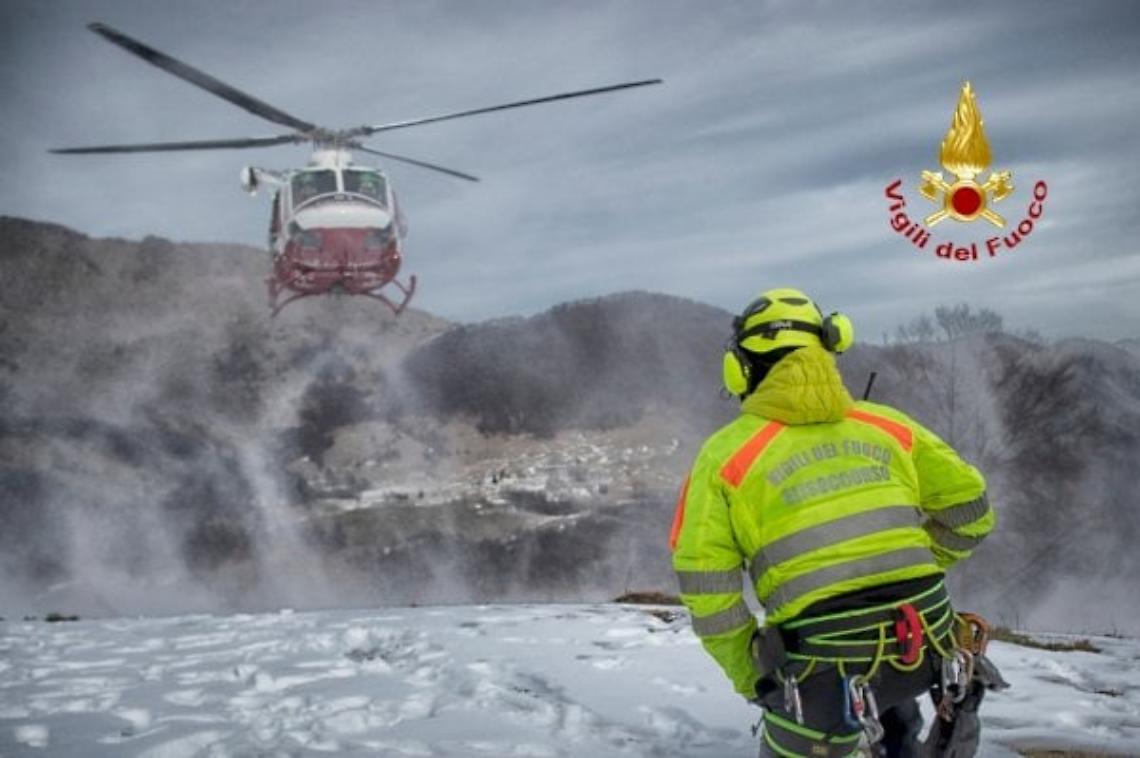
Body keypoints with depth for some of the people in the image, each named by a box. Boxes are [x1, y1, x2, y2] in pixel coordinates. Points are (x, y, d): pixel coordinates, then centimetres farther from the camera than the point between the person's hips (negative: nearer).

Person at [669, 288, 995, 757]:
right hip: (924, 647, 5)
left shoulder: (726, 454, -1)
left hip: (828, 672, -4)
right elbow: (969, 510, 12)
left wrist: (750, 677, 9)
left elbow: (706, 592, -5)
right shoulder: (885, 424, 9)